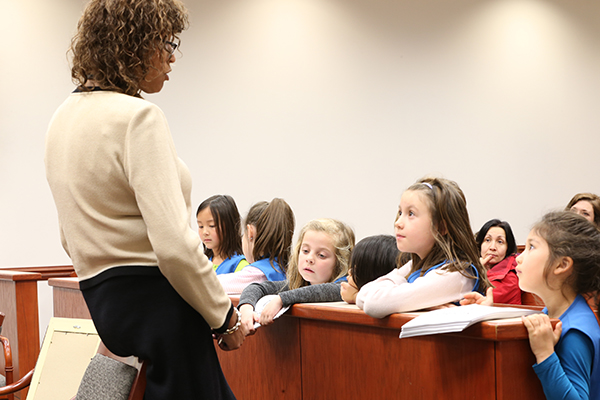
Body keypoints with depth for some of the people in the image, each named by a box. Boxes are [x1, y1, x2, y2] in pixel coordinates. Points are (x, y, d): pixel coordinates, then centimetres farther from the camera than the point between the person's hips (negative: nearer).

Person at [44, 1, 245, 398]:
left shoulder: (65, 115, 12)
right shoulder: (138, 116, -16)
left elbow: (74, 237, 19)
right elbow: (173, 243, -22)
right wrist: (224, 316, -11)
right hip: (154, 303, -9)